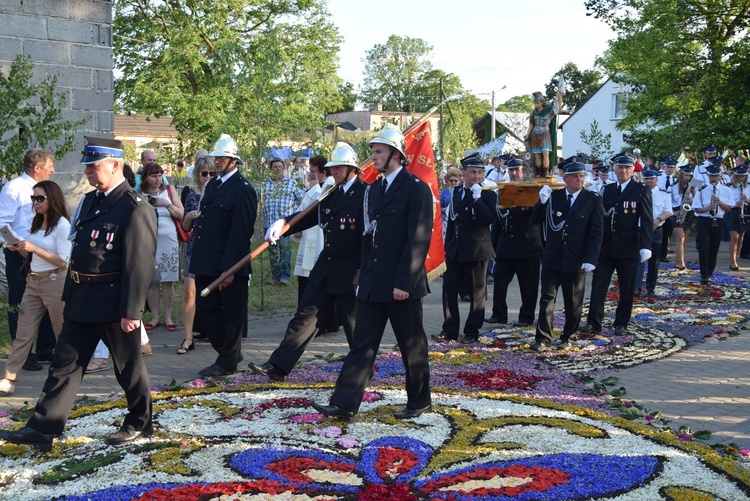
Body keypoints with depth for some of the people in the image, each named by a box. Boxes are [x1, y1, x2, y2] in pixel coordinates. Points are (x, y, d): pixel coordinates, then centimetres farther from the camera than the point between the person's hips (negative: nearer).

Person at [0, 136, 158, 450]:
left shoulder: (136, 209, -15)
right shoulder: (91, 200, 12)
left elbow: (140, 265, -19)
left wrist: (130, 311, -20)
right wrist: (71, 292, 16)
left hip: (114, 303, -8)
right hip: (81, 300, 8)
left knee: (127, 365, 8)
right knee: (65, 363, 7)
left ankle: (139, 422, 26)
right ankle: (42, 428, 11)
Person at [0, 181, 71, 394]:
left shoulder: (62, 225, -10)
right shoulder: (36, 223, 13)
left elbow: (63, 262, -16)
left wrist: (34, 248, -20)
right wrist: (20, 248, -1)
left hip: (55, 281, -7)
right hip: (33, 282, 7)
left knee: (63, 334, 4)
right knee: (23, 334, 4)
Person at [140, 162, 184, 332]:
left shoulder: (169, 191, 6)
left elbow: (181, 214, 4)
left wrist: (167, 204, -9)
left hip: (168, 241, 0)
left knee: (168, 281, -1)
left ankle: (168, 318, 6)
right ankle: (155, 317, 9)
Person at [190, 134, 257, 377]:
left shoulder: (243, 190, -12)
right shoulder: (212, 185, 14)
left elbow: (241, 232, -17)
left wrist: (229, 269, -20)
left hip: (229, 265, -9)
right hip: (207, 264, 9)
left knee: (232, 313, 4)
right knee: (205, 307, 13)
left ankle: (227, 362, 14)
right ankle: (230, 352, 26)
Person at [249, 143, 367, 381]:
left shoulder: (365, 194, -15)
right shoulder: (331, 192, 9)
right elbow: (311, 215, 12)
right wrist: (283, 223, -8)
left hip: (351, 273, -7)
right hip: (325, 270, 7)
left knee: (354, 326, 7)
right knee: (305, 317, 6)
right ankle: (278, 366, 8)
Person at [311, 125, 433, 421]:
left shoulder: (416, 189, -10)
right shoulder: (373, 189, 14)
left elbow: (419, 240, -16)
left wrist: (404, 282, -20)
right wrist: (364, 278, 12)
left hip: (402, 285, -7)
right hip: (372, 286, 7)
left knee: (412, 346, 6)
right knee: (362, 344, 4)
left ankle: (419, 401, 22)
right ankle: (344, 405, 4)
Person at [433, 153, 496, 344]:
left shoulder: (488, 195, -5)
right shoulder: (456, 192, 11)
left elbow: (488, 220, -21)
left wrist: (477, 198, -26)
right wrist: (447, 247, 16)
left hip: (476, 251, -5)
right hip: (455, 251, 5)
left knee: (476, 292, 3)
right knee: (449, 288, 3)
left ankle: (472, 332, 13)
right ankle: (450, 330, 13)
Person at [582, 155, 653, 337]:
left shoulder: (642, 191, -2)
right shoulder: (607, 190, 11)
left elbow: (647, 220, -7)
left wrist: (645, 246, -17)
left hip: (628, 248, -3)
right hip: (606, 246, 3)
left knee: (626, 288, 6)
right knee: (598, 284, -3)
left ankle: (621, 324, 17)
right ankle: (594, 322, 0)